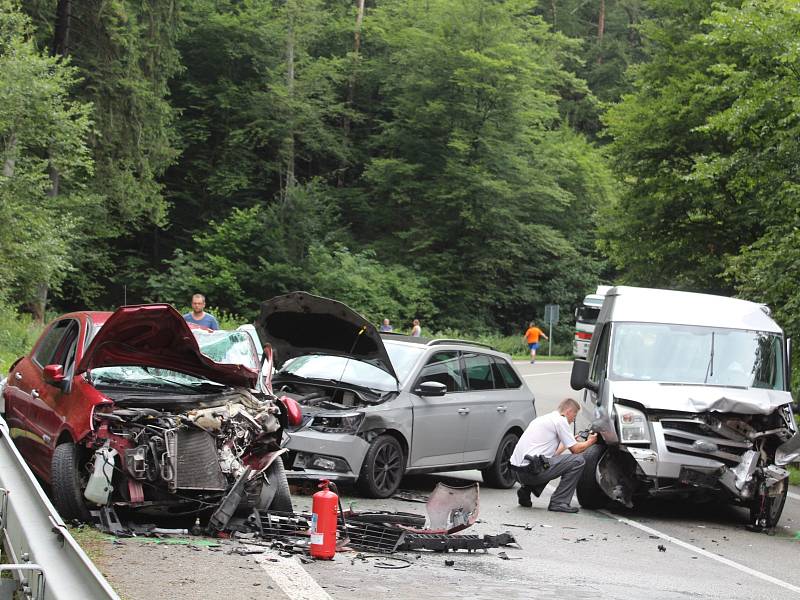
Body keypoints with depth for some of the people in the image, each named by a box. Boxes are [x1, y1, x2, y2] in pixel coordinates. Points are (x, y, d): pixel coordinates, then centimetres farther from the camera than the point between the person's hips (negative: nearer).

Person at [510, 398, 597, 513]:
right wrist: (590, 442, 17)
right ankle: (559, 502, -5)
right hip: (532, 469, -9)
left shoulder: (543, 419, 25)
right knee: (578, 461, -5)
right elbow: (575, 449, -2)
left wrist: (571, 442, 40)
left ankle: (526, 489, 15)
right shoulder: (560, 420, -3)